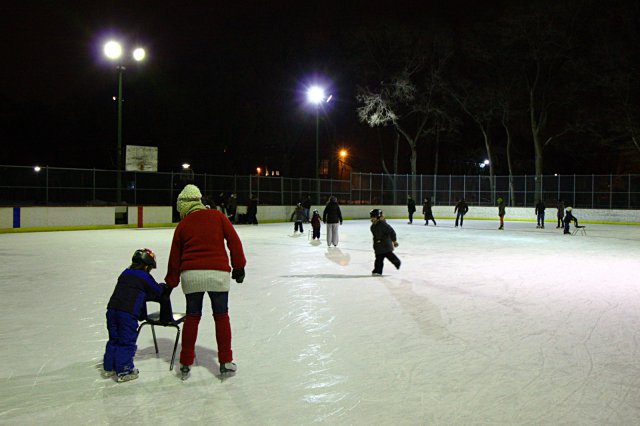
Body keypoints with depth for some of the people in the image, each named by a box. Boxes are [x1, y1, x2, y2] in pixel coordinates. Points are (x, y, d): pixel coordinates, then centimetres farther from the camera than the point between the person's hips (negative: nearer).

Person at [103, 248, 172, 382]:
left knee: (114, 339, 19)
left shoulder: (125, 273, 20)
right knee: (127, 342, 2)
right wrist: (162, 287, 32)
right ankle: (123, 371, 5)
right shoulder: (145, 277, 0)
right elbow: (157, 291, 10)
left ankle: (108, 368, 27)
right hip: (128, 312, -7)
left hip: (112, 309, 7)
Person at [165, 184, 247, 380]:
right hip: (218, 273, -1)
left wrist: (170, 283, 21)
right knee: (221, 316, 11)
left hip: (191, 275, 1)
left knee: (192, 316, 15)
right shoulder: (217, 216, 5)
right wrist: (238, 266, 7)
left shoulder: (182, 225, 9)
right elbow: (234, 241, -1)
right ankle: (225, 362, 14)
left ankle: (186, 363, 20)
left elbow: (174, 257, 12)